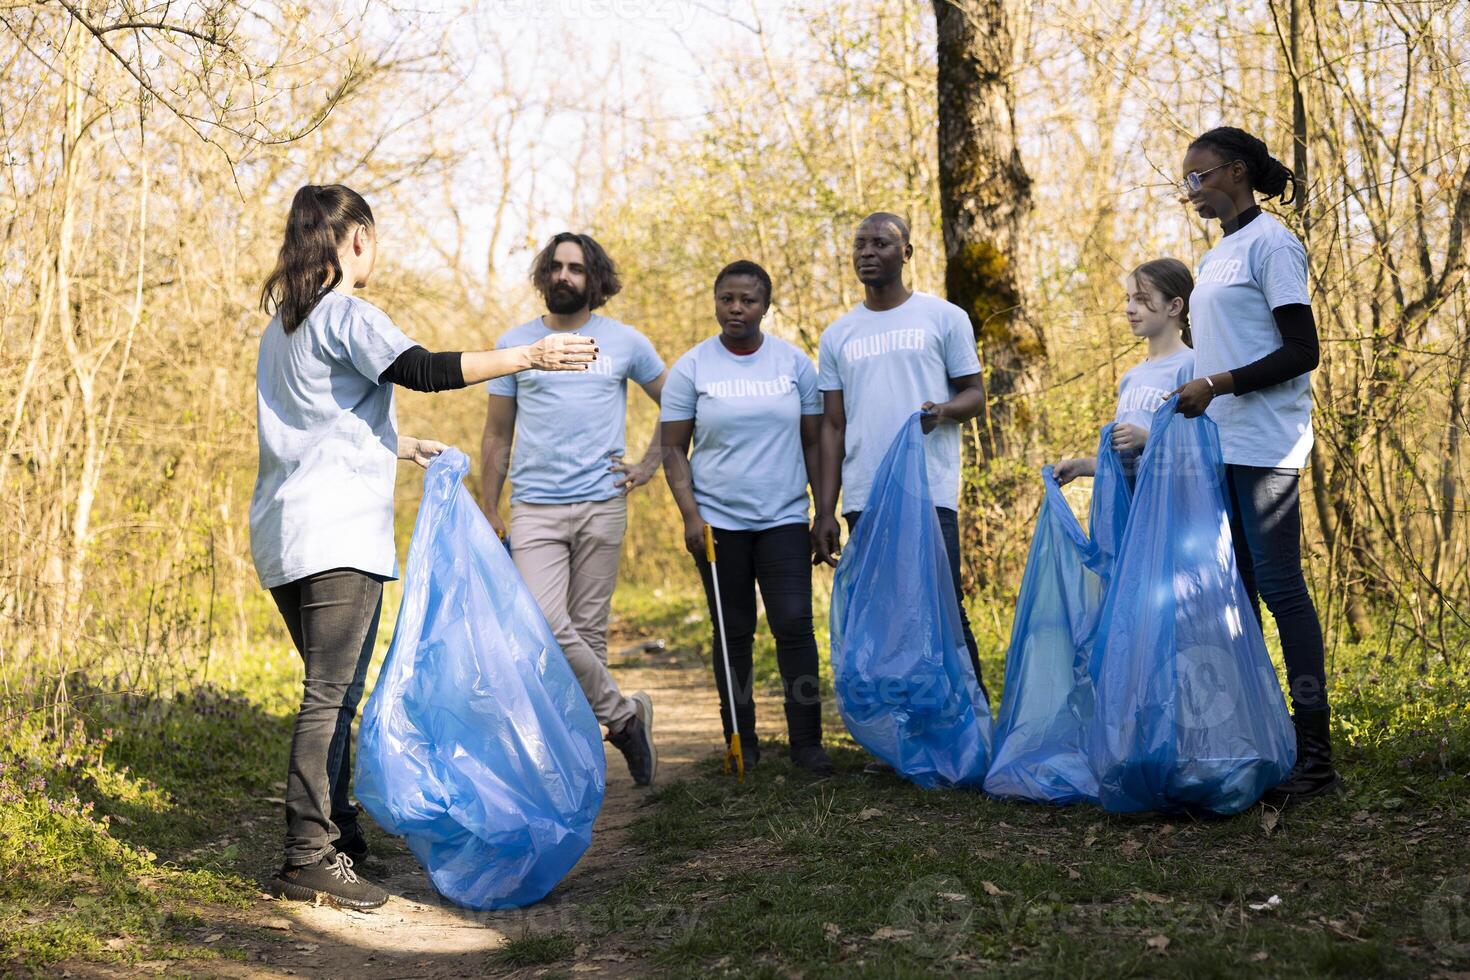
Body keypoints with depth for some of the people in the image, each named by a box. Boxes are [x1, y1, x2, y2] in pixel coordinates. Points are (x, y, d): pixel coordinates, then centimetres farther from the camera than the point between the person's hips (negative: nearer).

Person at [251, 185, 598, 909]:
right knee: (333, 695, -9)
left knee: (332, 690, 18)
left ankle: (334, 830, 25)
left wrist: (399, 446, 39)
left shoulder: (286, 320, 20)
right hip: (338, 535, -10)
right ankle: (308, 860, -10)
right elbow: (421, 370, -23)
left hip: (286, 536, 10)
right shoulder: (346, 314, -9)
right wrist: (528, 356, -23)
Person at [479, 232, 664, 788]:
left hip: (602, 507, 0)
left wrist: (648, 466, 10)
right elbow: (496, 436, 12)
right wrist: (488, 512, 8)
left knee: (589, 632, 2)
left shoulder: (625, 343, 8)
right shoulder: (515, 344, 9)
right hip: (534, 509, 0)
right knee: (547, 628, -16)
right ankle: (624, 716, 0)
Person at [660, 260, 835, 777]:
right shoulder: (691, 368, 1)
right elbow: (673, 450, 2)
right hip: (719, 521, 0)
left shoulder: (794, 363, 5)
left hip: (784, 518, 1)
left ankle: (806, 741, -1)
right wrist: (690, 515, -10)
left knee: (794, 624, -8)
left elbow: (813, 442, 8)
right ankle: (741, 743, 14)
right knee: (734, 633, 6)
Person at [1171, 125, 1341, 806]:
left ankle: (1314, 755, -9)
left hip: (1264, 444, -9)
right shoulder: (1216, 257, 20)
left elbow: (1301, 352, -12)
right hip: (1221, 444, 9)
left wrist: (1217, 385, -16)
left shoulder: (1270, 243, -6)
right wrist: (1195, 400, 16)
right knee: (1236, 590, 6)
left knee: (1279, 585, -11)